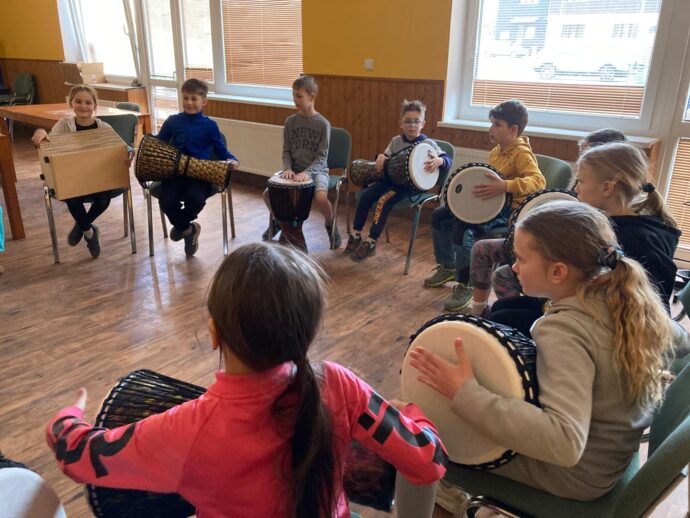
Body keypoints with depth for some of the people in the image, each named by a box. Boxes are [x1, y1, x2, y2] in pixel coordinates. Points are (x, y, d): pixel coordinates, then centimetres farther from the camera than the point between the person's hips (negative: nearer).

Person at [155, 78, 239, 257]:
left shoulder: (210, 125, 4)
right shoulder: (172, 121, 10)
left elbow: (221, 150, 8)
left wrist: (232, 160, -13)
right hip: (175, 172, 2)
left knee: (195, 197, -34)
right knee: (166, 200, -27)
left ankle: (180, 226, 3)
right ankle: (188, 228, 7)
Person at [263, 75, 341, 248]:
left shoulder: (323, 124, -9)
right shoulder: (290, 121, 2)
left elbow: (322, 157, -12)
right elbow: (286, 151, 6)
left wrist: (307, 172, -26)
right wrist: (287, 168, -13)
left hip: (316, 170, -4)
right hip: (295, 169, 4)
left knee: (321, 197, -34)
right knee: (268, 193, -15)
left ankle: (330, 225, -1)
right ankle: (278, 220, 19)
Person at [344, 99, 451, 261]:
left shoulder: (428, 143, -7)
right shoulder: (396, 141, 8)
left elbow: (448, 160, -12)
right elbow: (385, 158, 18)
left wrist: (439, 161, -35)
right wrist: (380, 157, -7)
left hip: (412, 183, -5)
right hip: (391, 178, 6)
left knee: (384, 200, -28)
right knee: (365, 195, -15)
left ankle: (371, 243, -19)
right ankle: (356, 236, -3)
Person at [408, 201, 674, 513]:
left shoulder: (564, 330, -34)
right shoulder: (627, 296, -10)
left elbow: (565, 443, -44)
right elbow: (678, 345, 10)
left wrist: (464, 394, -42)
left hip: (573, 474, -8)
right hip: (614, 449, 8)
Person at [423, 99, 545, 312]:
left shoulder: (521, 153, -17)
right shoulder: (497, 150, 11)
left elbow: (538, 181, -32)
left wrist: (504, 186, -44)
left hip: (509, 209, -10)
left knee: (463, 229, -32)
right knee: (439, 215, 4)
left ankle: (465, 286, -15)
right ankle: (447, 267, 19)